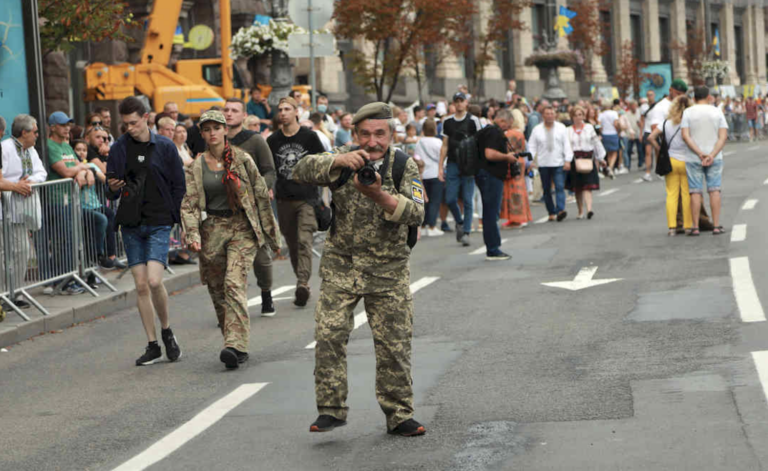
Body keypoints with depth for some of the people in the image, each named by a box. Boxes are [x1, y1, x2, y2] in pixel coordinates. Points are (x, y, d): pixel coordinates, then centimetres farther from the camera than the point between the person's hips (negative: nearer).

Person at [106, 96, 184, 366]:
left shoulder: (165, 147, 1)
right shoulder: (119, 149, 6)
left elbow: (179, 187, 4)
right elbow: (112, 192, 10)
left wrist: (177, 222, -1)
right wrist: (113, 188, -13)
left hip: (159, 224, -3)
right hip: (131, 224, 3)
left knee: (154, 280, -17)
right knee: (141, 285, 1)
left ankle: (166, 330, 8)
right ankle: (152, 346, 10)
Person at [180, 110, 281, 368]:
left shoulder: (241, 159, 1)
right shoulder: (195, 167, 6)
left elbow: (261, 194, 6)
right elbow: (189, 203, 0)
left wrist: (270, 231, 7)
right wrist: (192, 235, -15)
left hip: (241, 228, -3)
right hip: (212, 230, 3)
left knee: (234, 284, -19)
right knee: (217, 291, 5)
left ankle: (236, 345, -25)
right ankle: (236, 348, 16)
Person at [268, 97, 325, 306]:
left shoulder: (309, 136, 0)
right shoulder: (273, 140, 7)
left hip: (307, 197, -3)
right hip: (284, 199, 3)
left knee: (304, 240, -16)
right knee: (292, 244, 8)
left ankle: (303, 283, -24)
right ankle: (302, 283, 18)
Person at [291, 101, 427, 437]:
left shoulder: (404, 167, -3)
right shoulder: (344, 160, -2)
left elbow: (416, 213, -16)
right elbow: (302, 171, -17)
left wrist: (380, 196, -32)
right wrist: (338, 161, -34)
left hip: (388, 270, 0)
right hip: (341, 265, 1)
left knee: (395, 344, 1)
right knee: (329, 335, -8)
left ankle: (399, 414, 13)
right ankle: (331, 408, 4)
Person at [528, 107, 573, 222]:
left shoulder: (561, 128, 6)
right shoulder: (537, 130, 6)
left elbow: (567, 144, 4)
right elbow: (532, 147, 6)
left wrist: (567, 160, -5)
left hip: (558, 164, -1)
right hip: (543, 164, 1)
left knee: (560, 187, -14)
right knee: (546, 189, 5)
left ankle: (560, 210, -23)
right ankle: (551, 212, 14)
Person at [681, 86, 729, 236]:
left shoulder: (688, 112, -2)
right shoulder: (717, 112, 1)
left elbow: (685, 136, -12)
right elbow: (723, 136, -7)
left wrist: (700, 154, -14)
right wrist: (712, 155, -14)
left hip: (693, 158, -1)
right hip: (714, 158, 1)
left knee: (695, 192, 1)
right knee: (714, 190, 4)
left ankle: (695, 227, 0)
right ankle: (716, 226, 1)